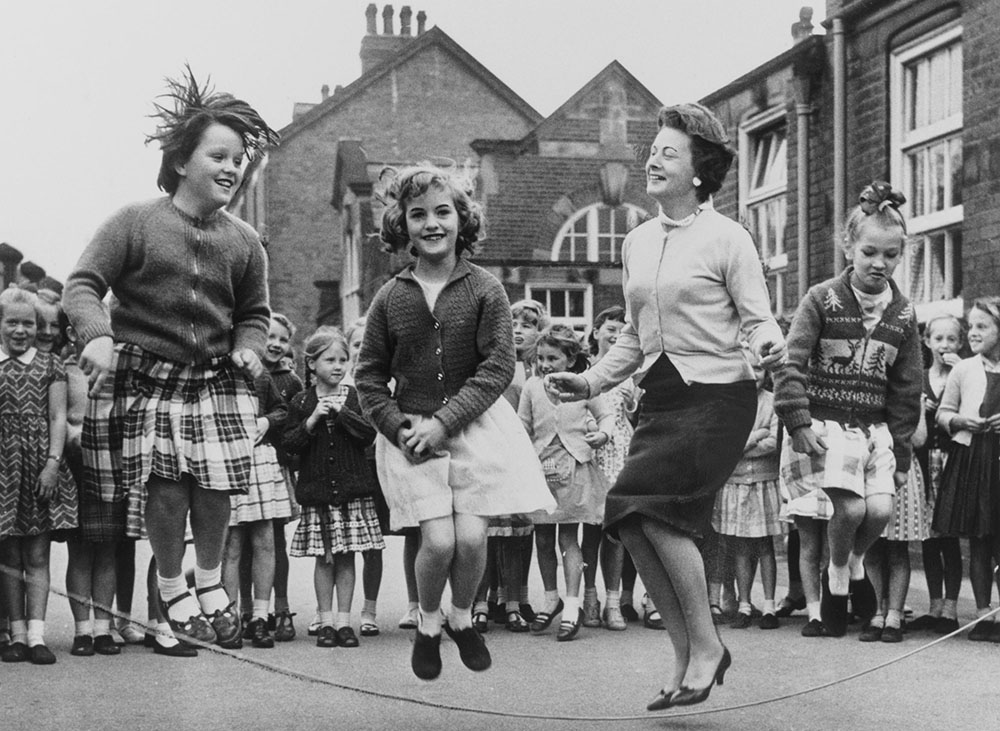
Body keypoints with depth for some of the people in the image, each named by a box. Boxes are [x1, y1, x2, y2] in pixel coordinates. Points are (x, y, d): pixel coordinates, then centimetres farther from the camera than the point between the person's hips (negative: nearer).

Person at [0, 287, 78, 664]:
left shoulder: (50, 364, 7)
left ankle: (36, 634, -1)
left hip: (40, 468, 0)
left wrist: (53, 463, -8)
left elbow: (58, 417, 2)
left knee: (38, 554, 0)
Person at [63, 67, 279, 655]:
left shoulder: (244, 242, 5)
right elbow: (84, 284, -8)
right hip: (145, 379, -3)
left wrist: (248, 347, -4)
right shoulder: (135, 223, -7)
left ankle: (210, 582, 26)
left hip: (216, 381, 3)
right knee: (165, 490, -6)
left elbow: (254, 312, 17)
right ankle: (171, 588, 19)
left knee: (214, 486, -1)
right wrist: (98, 335, -25)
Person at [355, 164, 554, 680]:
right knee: (439, 540, -11)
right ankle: (427, 623, 17)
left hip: (474, 426, 0)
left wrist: (444, 422, -15)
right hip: (411, 432, 0)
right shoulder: (390, 297, 2)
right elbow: (369, 373, 7)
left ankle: (462, 619, 23)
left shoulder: (485, 289, -3)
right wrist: (396, 426, -9)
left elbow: (497, 366, -8)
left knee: (471, 537, -7)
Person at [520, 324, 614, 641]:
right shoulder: (531, 387, 6)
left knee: (568, 538, -5)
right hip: (540, 468, 3)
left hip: (574, 467, -3)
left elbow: (606, 414, 7)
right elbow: (522, 427, 9)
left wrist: (603, 434, -13)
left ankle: (572, 605, -3)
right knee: (543, 540, 9)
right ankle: (551, 598, 25)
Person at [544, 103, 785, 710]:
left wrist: (770, 344, -29)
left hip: (717, 394, -7)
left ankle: (706, 646, -3)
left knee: (653, 506, -20)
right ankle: (688, 659, 9)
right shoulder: (638, 242, 13)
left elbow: (758, 318, -8)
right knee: (632, 521, -4)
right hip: (662, 395, 7)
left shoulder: (725, 237, -7)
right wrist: (593, 380, 12)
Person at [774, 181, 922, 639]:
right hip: (825, 424, -4)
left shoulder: (902, 315, 6)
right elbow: (792, 364, -9)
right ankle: (838, 577, 11)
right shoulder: (822, 300, -5)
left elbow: (907, 389, 10)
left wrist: (901, 452, 9)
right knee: (850, 507, -17)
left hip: (875, 426, 4)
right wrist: (799, 423, -18)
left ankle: (855, 564, 22)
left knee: (881, 510, -10)